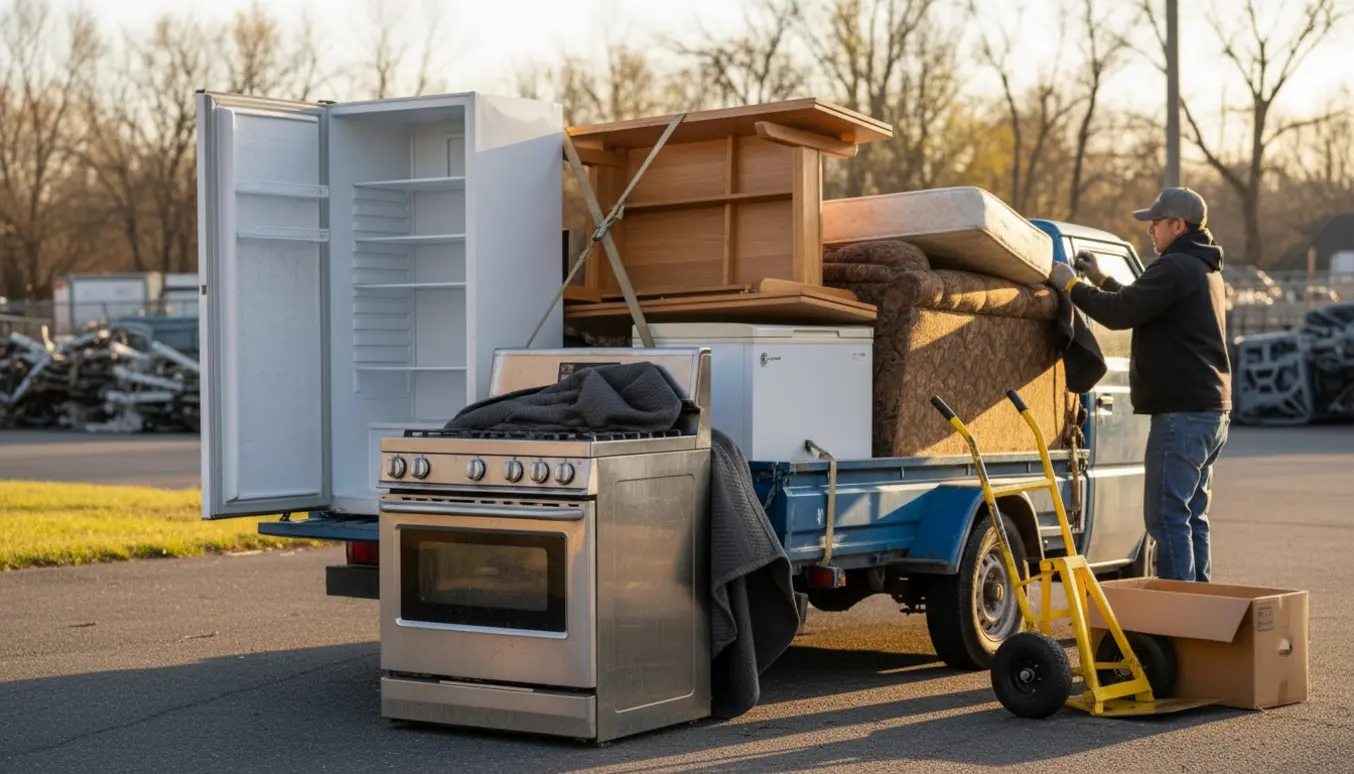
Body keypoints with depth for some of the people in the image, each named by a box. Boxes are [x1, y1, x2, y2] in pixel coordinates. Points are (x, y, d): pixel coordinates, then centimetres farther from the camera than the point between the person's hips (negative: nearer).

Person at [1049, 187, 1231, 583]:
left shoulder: (1176, 268, -14)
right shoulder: (1205, 269, 20)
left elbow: (1121, 313, -20)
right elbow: (1142, 307, 29)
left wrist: (1072, 285, -8)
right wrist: (1102, 281, 25)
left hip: (1183, 412, -10)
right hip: (1212, 412, 10)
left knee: (1167, 516, -8)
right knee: (1192, 516, 15)